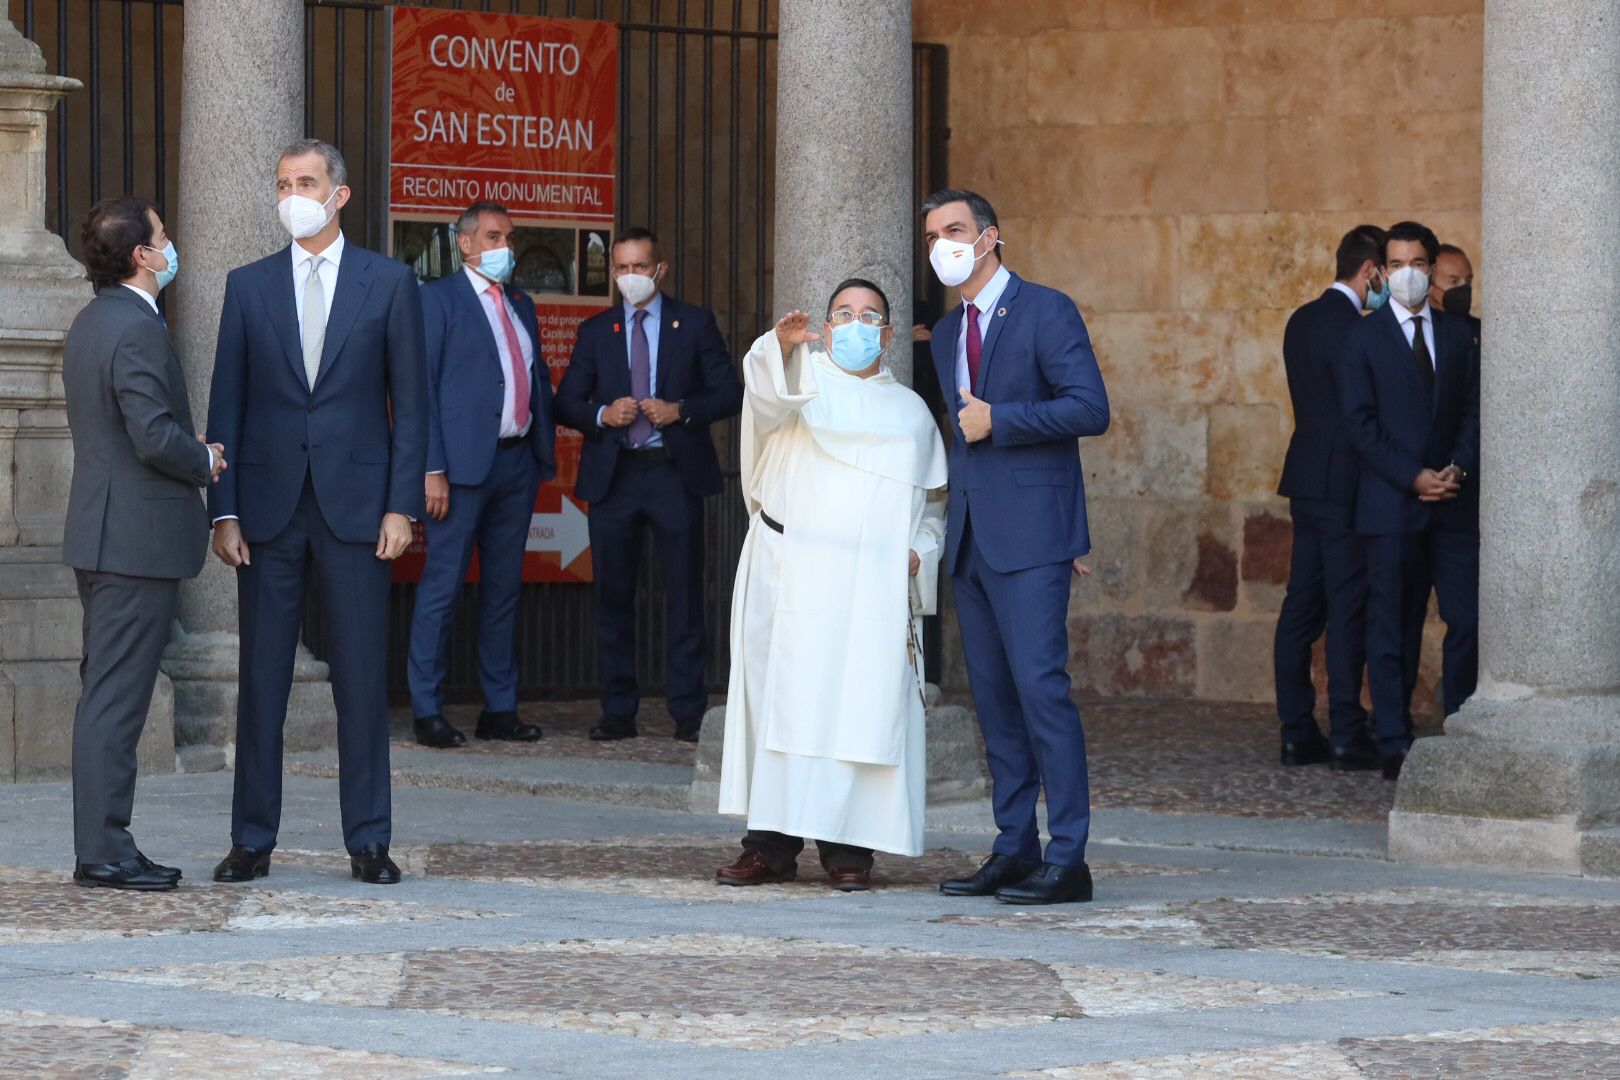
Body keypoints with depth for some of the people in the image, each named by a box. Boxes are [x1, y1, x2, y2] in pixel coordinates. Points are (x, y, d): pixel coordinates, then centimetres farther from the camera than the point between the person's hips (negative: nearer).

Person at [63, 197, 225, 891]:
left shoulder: (89, 325, 15)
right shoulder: (137, 330, -18)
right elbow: (155, 438, -24)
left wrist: (189, 453, 16)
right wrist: (205, 461, -5)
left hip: (101, 534, 10)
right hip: (138, 537, -10)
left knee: (107, 695, 13)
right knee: (115, 698, -8)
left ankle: (99, 847, 16)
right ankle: (104, 852, -6)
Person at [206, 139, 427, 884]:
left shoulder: (389, 283, 4)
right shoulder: (249, 285, 8)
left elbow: (410, 401, 3)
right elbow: (227, 404, 7)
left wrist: (402, 506, -5)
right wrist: (223, 510, -1)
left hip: (355, 507, -1)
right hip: (268, 508, 1)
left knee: (362, 681, 0)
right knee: (261, 681, 3)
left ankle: (368, 842, 6)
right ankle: (252, 841, 9)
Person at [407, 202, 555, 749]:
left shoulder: (521, 306, 18)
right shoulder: (437, 299, -2)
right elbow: (421, 386, -8)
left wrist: (544, 456, 10)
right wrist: (432, 469, -15)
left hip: (518, 461, 7)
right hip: (465, 462, -7)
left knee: (504, 590, 10)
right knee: (442, 587, -5)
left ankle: (500, 708, 15)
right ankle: (427, 712, -1)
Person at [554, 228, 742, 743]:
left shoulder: (695, 324, 6)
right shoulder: (595, 331, 12)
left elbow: (730, 393, 3)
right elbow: (566, 403, 9)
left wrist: (682, 410, -13)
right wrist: (602, 415, -11)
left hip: (676, 473, -2)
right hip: (613, 474, 2)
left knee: (684, 594, -1)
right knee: (612, 597, 3)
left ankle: (688, 713, 2)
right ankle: (618, 711, 9)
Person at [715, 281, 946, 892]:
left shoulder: (911, 411, 20)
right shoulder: (804, 374, 11)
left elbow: (933, 503, 23)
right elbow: (769, 395, -14)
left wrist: (919, 550, 2)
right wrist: (782, 343, -35)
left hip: (872, 585, 2)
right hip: (790, 572, -2)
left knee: (862, 705, -7)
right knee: (782, 698, -6)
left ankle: (847, 846, -4)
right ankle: (772, 845, -5)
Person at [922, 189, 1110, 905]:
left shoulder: (1046, 312, -5)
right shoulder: (947, 334, 18)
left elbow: (1091, 409, -13)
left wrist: (997, 421, -13)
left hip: (1030, 536, -8)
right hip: (970, 538, 8)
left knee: (1040, 686, -13)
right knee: (993, 696, 7)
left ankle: (1067, 860, -13)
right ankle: (1014, 849, 11)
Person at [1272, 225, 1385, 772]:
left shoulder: (1302, 321, 13)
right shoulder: (1351, 327, -15)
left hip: (1307, 479, 9)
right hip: (1343, 481, -9)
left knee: (1302, 606, 9)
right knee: (1348, 608, -5)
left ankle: (1297, 731, 10)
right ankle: (1347, 735, -5)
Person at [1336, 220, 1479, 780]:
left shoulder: (1457, 334, 13)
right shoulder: (1364, 338, 2)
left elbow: (1473, 409, 11)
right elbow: (1360, 423, -4)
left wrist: (1458, 468, -6)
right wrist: (1413, 478, -11)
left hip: (1452, 499, 3)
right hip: (1392, 503, -3)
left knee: (1467, 619, -2)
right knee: (1393, 627, -2)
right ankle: (1395, 744, 3)